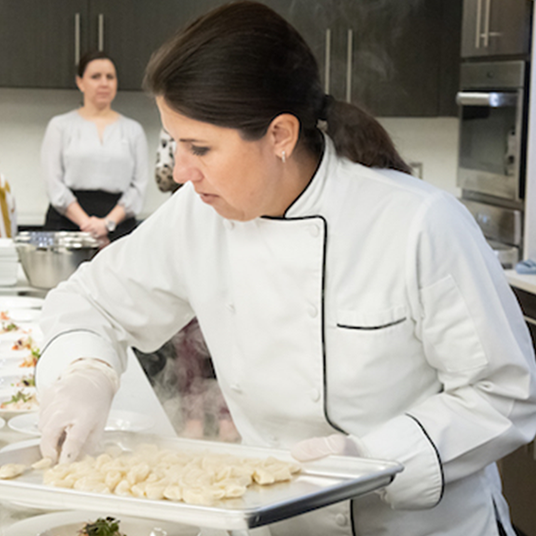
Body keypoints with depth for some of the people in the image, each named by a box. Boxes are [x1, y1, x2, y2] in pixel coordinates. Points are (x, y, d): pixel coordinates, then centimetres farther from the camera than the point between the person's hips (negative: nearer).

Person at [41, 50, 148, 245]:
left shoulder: (133, 130, 14)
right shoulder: (60, 125, 10)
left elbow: (139, 185, 6)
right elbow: (53, 182, 1)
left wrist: (108, 222, -9)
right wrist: (85, 223, -10)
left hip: (118, 223, 1)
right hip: (67, 224, -1)